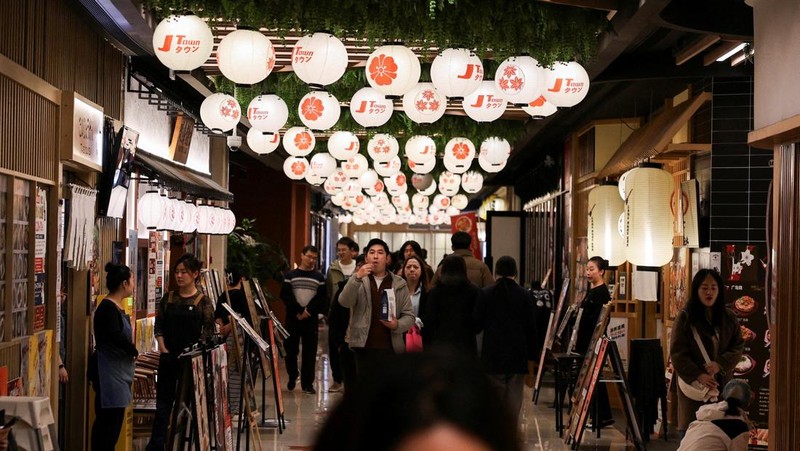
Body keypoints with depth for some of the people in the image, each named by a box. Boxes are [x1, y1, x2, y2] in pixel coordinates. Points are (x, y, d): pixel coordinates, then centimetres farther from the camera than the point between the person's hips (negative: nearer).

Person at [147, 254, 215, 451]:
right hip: (168, 359, 3)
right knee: (163, 404, 5)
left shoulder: (203, 301, -4)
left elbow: (208, 332, -7)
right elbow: (158, 327, 8)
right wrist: (164, 349, -4)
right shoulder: (168, 298, 7)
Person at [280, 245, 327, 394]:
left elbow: (321, 298, -1)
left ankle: (307, 383, 4)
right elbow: (285, 295, -4)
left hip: (311, 319, 0)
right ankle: (292, 377, 25)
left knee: (310, 352, -2)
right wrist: (298, 311, -14)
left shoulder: (319, 277, 6)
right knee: (291, 349, 5)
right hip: (292, 317, 0)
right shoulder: (291, 275, 5)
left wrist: (308, 310, -14)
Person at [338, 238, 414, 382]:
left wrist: (398, 325, -13)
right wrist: (357, 278, -24)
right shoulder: (357, 281, 7)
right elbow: (344, 302, -11)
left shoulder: (399, 284, 9)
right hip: (364, 347, -1)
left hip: (391, 348, 1)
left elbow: (409, 315, 8)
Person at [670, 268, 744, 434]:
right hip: (693, 384, -3)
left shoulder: (729, 318, 9)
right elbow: (677, 354, -6)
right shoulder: (685, 318, -2)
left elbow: (738, 347, 7)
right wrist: (698, 376, -17)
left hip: (722, 384, 3)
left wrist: (720, 364, -12)